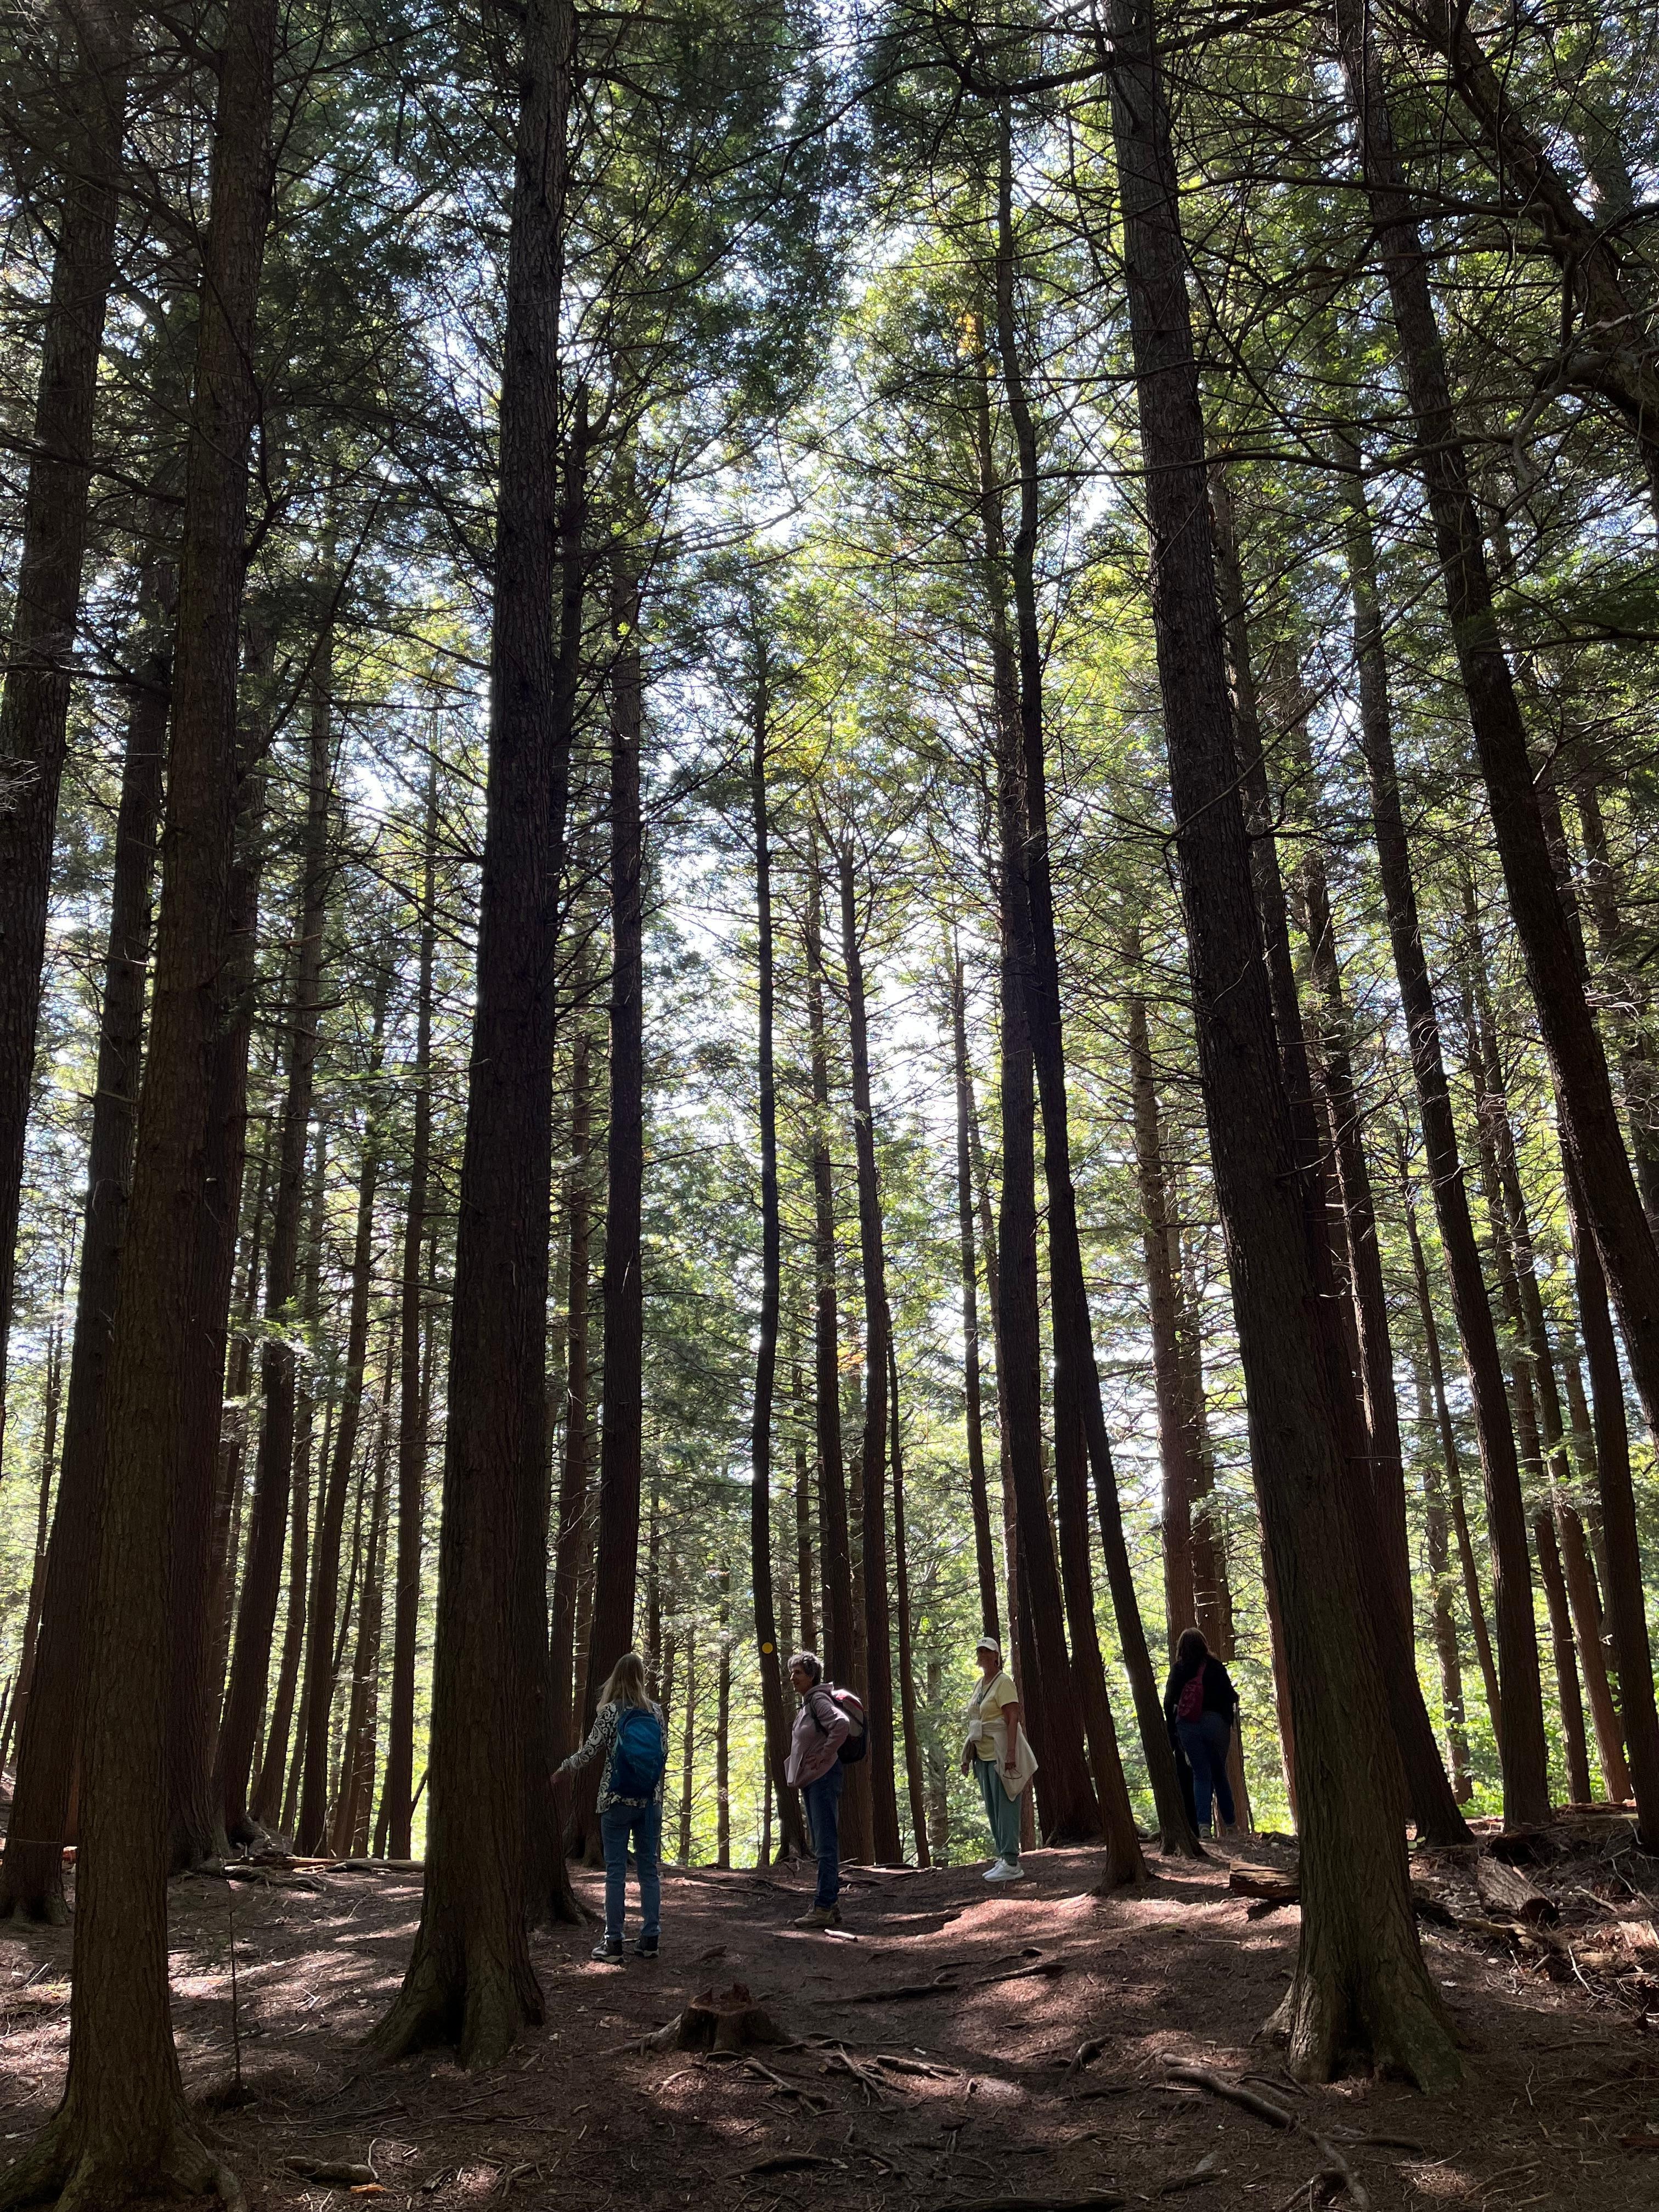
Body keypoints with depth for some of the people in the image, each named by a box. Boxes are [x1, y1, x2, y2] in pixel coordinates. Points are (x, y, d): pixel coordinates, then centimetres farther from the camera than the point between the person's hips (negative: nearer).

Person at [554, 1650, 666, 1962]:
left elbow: (590, 1750, -10)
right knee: (649, 1868, 9)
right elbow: (664, 1752, 8)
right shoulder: (655, 1711, 3)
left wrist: (563, 1770, 7)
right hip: (650, 1800, 3)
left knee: (616, 1870, 2)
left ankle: (613, 1942, 3)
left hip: (617, 1799, -3)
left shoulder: (611, 1711, -8)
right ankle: (650, 1938, 11)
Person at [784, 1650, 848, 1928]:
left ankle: (823, 1907, -9)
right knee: (823, 1846, 12)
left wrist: (823, 1757, -21)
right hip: (810, 1780, 11)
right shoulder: (805, 1704, 17)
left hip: (823, 1778, -10)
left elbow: (841, 1724, -29)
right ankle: (830, 1906, 17)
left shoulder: (818, 1700, -12)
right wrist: (800, 1771, 17)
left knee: (826, 1845, -9)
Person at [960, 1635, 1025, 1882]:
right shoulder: (980, 1684, 17)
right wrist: (967, 1756, 17)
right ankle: (1002, 1858, 16)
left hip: (1001, 1753, -9)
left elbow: (1013, 1718, -17)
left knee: (1005, 1806, -9)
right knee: (992, 1809, 10)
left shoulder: (1004, 1682, -8)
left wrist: (1010, 1752, -26)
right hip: (983, 1755, 9)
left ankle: (1011, 1864, -8)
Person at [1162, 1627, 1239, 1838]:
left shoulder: (1178, 1670, 3)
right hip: (1214, 1723, 0)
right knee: (1220, 1774, 14)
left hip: (1187, 1726, 0)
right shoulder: (1215, 1666, 2)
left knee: (1201, 1775, 3)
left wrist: (1172, 1729, 8)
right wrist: (1229, 1723, 11)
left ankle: (1203, 1824, -12)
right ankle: (1231, 1824, 17)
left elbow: (1168, 1701, 1)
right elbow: (1229, 1696, -1)